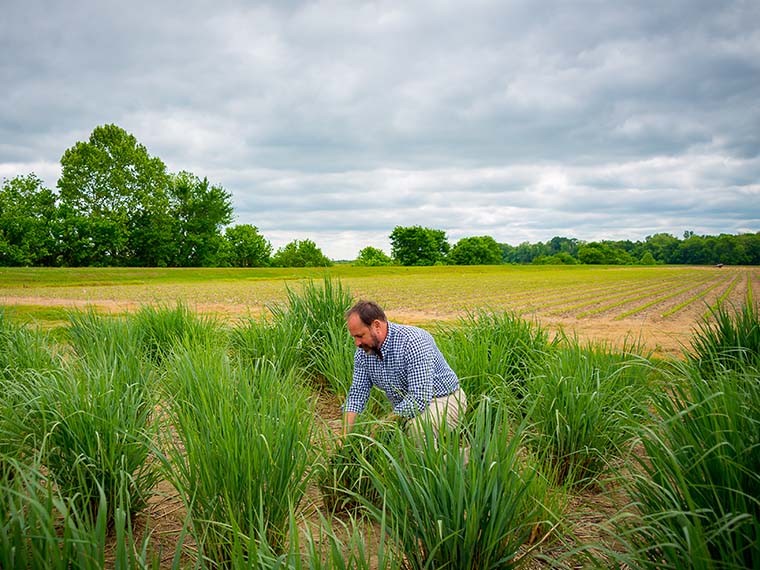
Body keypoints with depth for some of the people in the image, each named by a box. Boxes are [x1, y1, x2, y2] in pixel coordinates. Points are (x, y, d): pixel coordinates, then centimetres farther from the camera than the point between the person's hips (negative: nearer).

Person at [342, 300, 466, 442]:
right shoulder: (363, 351, -6)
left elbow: (419, 398, -33)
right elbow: (357, 393, -1)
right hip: (405, 411, 7)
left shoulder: (413, 342, -30)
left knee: (415, 426, -36)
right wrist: (345, 434, -14)